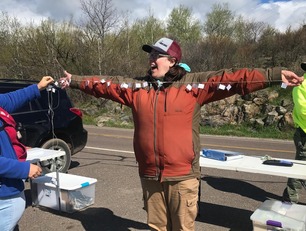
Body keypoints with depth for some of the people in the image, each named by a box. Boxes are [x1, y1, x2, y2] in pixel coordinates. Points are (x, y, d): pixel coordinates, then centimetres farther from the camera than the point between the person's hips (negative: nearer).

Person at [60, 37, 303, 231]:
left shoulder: (194, 84, -7)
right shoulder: (137, 86, 5)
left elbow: (231, 79, -13)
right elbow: (105, 84, 12)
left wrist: (273, 75, -18)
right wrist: (75, 81, 15)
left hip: (182, 175, -3)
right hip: (150, 175, 4)